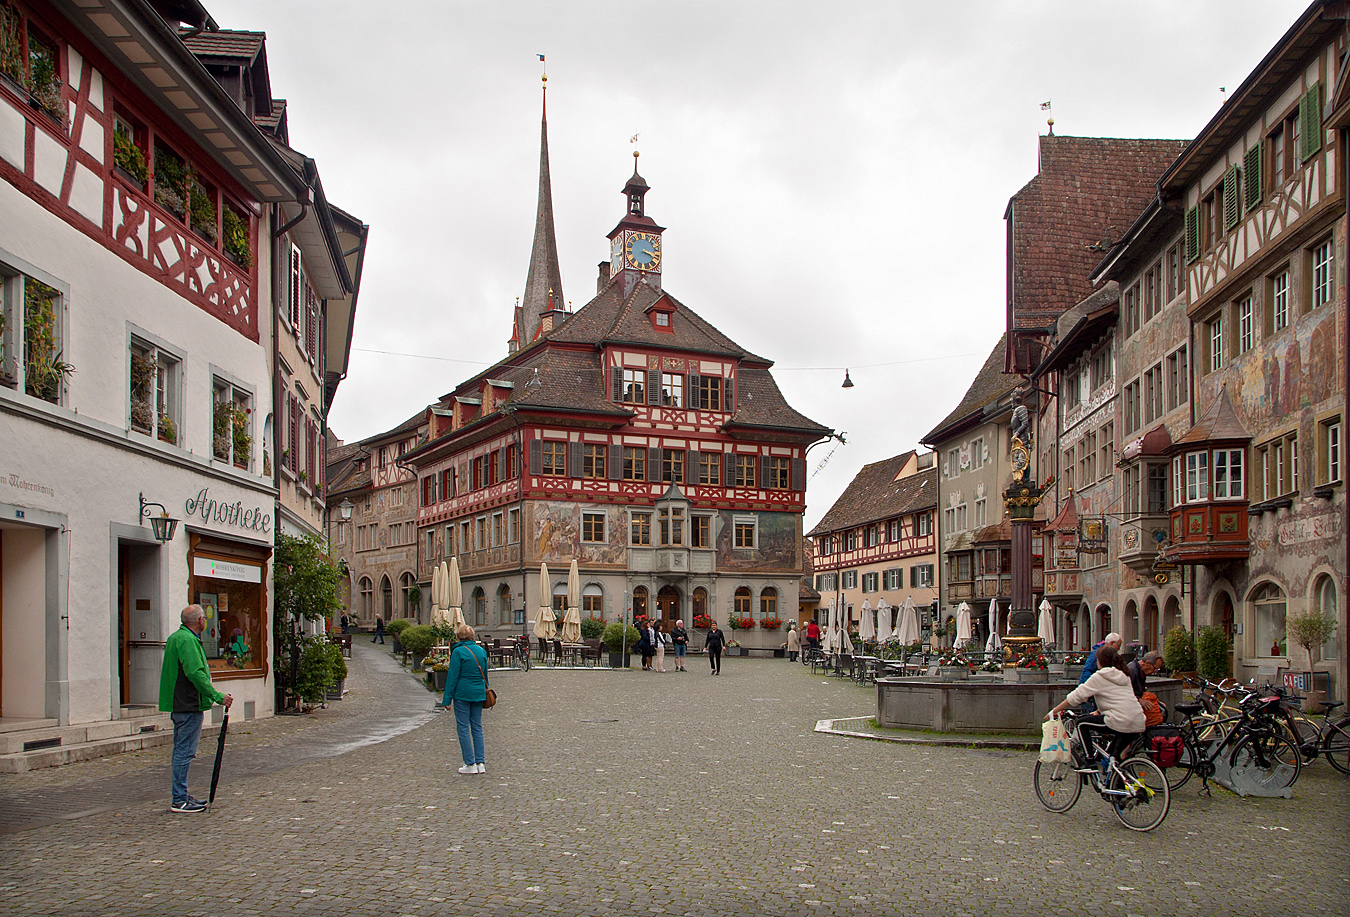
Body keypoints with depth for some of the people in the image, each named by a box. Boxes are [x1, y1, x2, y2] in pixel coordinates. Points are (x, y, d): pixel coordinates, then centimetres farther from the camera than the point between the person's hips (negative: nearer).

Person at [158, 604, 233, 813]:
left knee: (181, 751, 16)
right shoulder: (187, 640, -17)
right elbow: (195, 674, -26)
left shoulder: (175, 637, 17)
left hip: (179, 704, 11)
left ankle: (181, 796, 23)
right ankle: (179, 801, -4)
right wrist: (218, 696, -25)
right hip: (189, 705, -11)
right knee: (185, 752, -7)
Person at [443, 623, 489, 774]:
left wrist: (447, 699, -6)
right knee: (477, 728, 11)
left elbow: (452, 676, -10)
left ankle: (470, 764, 2)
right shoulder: (481, 651, 7)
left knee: (463, 728, 2)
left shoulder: (458, 652, -10)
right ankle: (480, 763, 8)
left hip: (462, 694, -6)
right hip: (479, 694, 6)